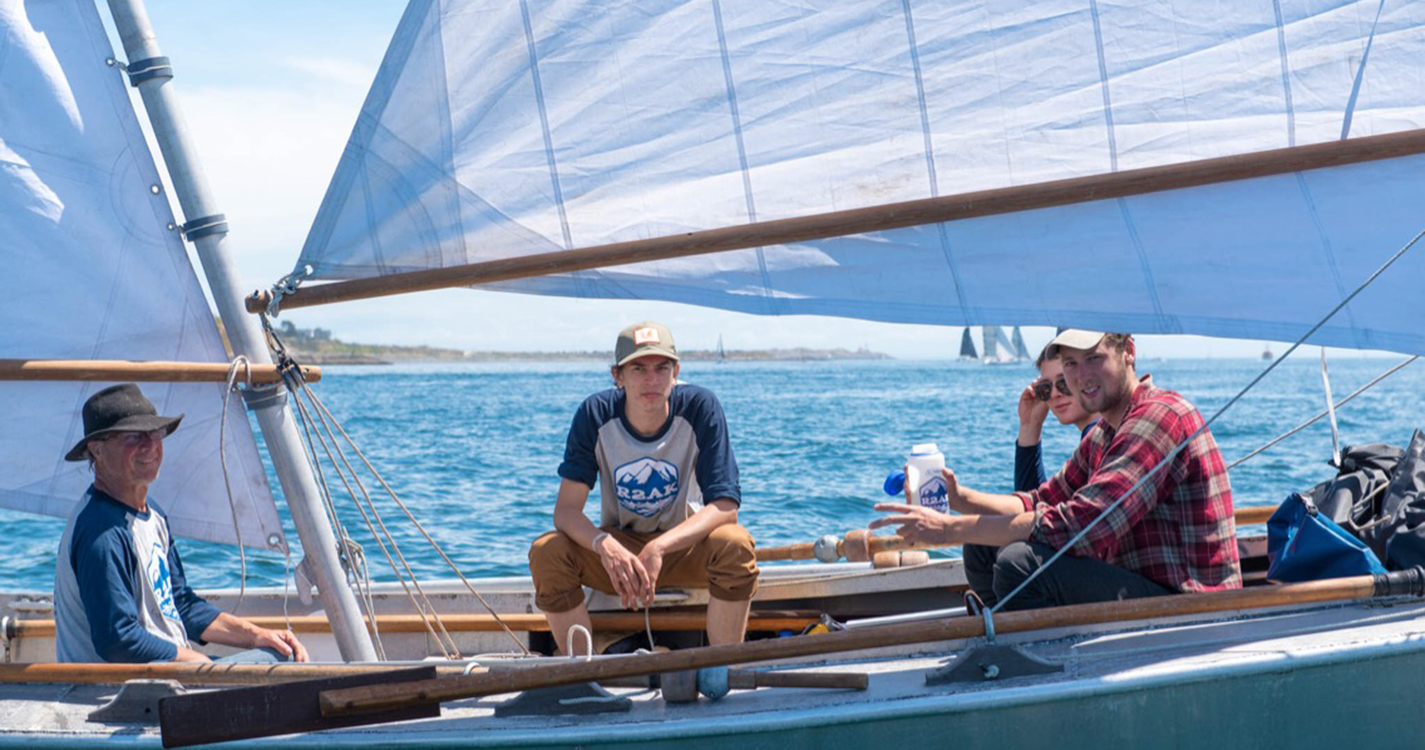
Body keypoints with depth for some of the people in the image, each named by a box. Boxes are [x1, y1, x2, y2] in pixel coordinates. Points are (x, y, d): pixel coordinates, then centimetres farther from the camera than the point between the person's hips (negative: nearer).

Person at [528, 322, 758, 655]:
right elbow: (566, 509, -17)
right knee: (546, 552, -26)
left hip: (684, 543, -1)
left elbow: (725, 507, -22)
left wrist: (659, 548, -36)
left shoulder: (700, 407, -18)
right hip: (619, 545, 1)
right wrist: (605, 545, -39)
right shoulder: (595, 415, -15)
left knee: (735, 545, -33)